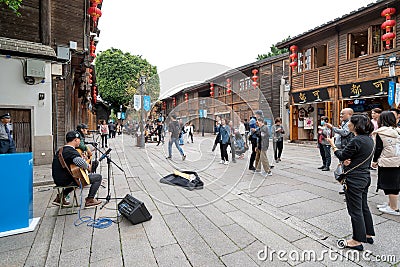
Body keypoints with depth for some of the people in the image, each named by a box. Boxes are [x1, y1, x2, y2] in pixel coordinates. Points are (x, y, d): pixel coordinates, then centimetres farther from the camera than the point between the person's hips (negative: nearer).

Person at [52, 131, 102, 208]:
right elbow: (79, 162, -44)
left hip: (58, 180, 10)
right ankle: (89, 200, 0)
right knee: (98, 177, -7)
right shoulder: (71, 151, -22)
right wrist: (88, 167, -23)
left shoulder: (60, 150, 8)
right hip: (66, 181, -9)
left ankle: (60, 197, 31)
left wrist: (82, 157, 15)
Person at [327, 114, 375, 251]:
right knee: (364, 207, 22)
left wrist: (333, 145, 1)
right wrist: (347, 159, -8)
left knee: (355, 210, 4)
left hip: (354, 180, -10)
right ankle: (368, 234, 37)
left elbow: (342, 156, -13)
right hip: (365, 177, 10)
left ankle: (357, 240, 17)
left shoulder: (356, 141, -24)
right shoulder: (369, 139, 7)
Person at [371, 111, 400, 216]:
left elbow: (378, 149, -10)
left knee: (390, 185, 2)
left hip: (387, 163, -7)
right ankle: (391, 203, 29)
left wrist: (375, 160, 0)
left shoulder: (380, 132, -11)